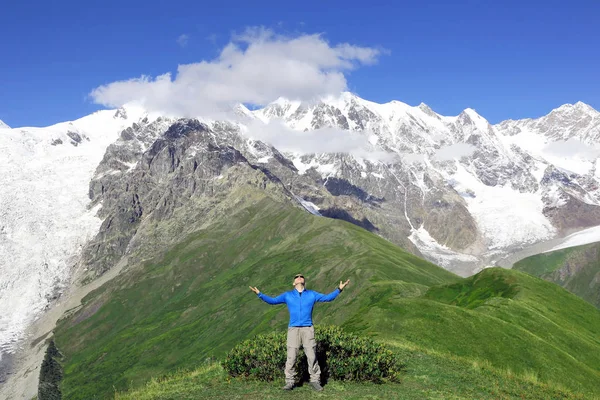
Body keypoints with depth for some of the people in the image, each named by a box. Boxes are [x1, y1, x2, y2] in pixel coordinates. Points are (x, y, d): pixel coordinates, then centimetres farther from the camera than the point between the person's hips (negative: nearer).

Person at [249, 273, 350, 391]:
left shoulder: (312, 294, 14)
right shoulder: (287, 295, 14)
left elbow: (327, 297, 11)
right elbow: (272, 301, 10)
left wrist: (339, 289, 1)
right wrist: (259, 294, -1)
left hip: (308, 329, 0)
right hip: (293, 329, 0)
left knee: (312, 356, -4)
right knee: (291, 357, -5)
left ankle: (315, 381, 6)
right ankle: (289, 382, 2)